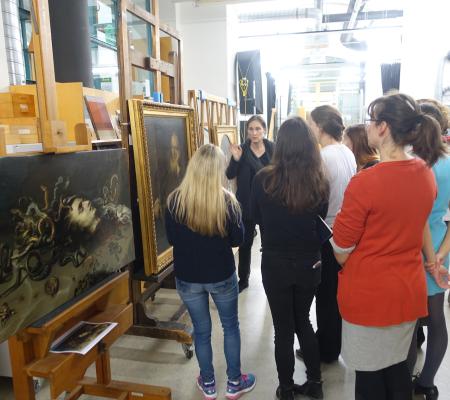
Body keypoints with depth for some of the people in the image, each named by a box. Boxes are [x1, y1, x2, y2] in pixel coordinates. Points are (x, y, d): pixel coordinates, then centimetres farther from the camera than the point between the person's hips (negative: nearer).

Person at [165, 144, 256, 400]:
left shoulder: (175, 200, -12)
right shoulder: (227, 200, -16)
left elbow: (171, 239, 0)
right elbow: (238, 239, -6)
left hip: (187, 278, 2)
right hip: (222, 276, -1)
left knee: (201, 330, 18)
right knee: (231, 326, 20)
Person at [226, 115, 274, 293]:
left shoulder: (272, 148, -4)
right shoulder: (242, 149, -7)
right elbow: (230, 175, -8)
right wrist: (236, 159, -24)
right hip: (246, 204, -1)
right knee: (245, 242, 10)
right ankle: (243, 279, 26)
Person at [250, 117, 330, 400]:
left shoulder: (264, 179, -15)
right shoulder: (320, 181, -9)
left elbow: (255, 218, 1)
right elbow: (321, 218, 7)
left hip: (275, 263, -2)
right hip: (310, 263, 3)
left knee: (284, 328, 14)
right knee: (303, 321, 24)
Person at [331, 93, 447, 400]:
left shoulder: (365, 182, -23)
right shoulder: (426, 174, -2)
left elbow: (342, 247, -14)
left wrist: (347, 270, 6)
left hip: (369, 294, -6)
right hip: (409, 290, 7)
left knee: (370, 374, 13)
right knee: (397, 365, 23)